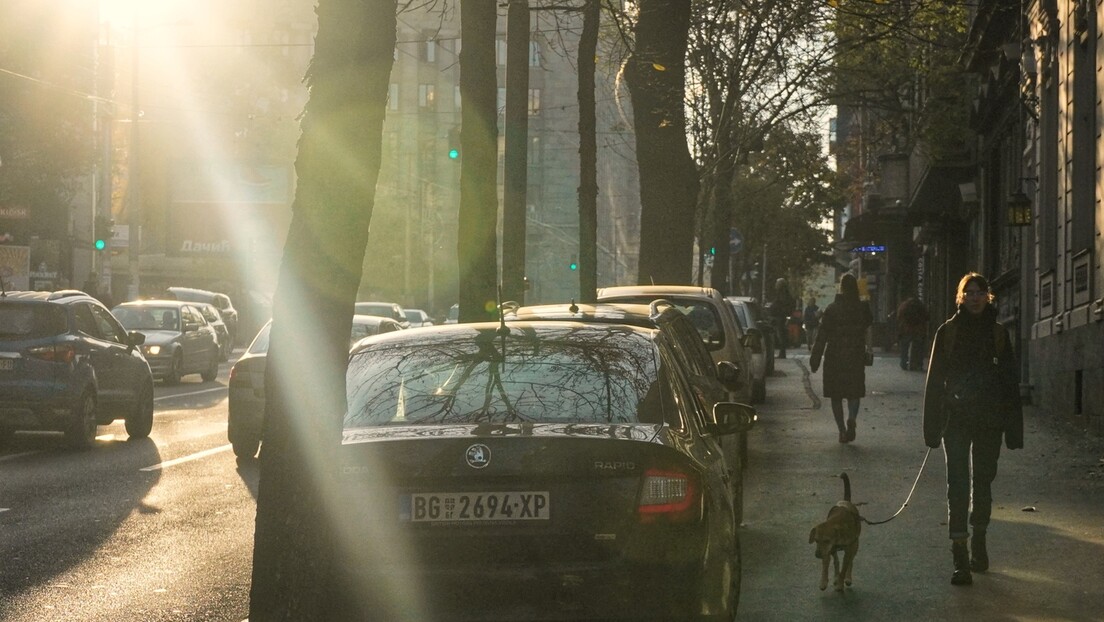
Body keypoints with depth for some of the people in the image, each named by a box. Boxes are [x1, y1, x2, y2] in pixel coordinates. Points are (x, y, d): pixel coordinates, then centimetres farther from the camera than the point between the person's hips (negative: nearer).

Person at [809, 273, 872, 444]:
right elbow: (869, 323, 18)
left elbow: (822, 335, -7)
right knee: (854, 392, 9)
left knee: (836, 394, 9)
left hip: (834, 358, -1)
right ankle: (851, 419, -18)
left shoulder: (832, 309, -7)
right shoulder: (862, 308, -3)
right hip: (856, 357, 1)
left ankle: (841, 429, 5)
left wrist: (815, 359, -4)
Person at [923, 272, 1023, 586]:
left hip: (989, 421, 2)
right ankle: (960, 558, -12)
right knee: (958, 485, -8)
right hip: (956, 419, -2)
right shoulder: (948, 331, 1)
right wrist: (933, 426, -4)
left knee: (983, 484, 13)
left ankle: (978, 543, 30)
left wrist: (1013, 427, 0)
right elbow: (934, 380, 1)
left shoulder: (998, 333, 5)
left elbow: (1010, 380, 5)